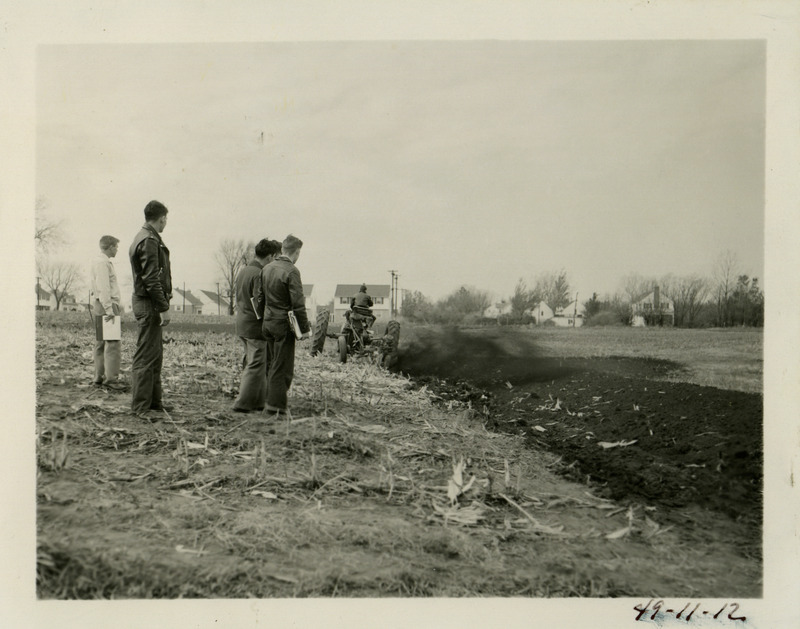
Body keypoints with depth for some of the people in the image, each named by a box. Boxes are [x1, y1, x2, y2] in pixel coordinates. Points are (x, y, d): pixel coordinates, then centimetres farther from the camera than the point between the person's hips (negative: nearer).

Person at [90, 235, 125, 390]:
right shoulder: (102, 262, -11)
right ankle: (110, 378, -13)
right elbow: (103, 288, -19)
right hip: (106, 306, -11)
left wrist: (116, 305, 19)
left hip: (100, 307, 11)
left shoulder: (103, 262, 20)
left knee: (101, 343, 12)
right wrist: (109, 309, -23)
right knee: (113, 343, -12)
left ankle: (99, 377, 17)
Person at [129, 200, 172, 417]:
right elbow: (151, 279, -21)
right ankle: (141, 406, -2)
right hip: (149, 304, -11)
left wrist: (162, 305, 18)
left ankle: (154, 401, 24)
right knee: (146, 356, -6)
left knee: (155, 354, 16)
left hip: (146, 303, 11)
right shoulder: (149, 240, -15)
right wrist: (164, 307, -20)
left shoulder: (146, 238, 18)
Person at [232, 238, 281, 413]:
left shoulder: (243, 271, 13)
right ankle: (243, 403, 0)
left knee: (250, 364, 15)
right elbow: (259, 303, -22)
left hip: (242, 325, 10)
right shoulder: (259, 274, -17)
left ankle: (260, 400, 23)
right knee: (256, 366, -3)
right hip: (256, 326, -10)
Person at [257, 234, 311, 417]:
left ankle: (272, 400, 22)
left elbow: (260, 297, 15)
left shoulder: (267, 268, 7)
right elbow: (298, 303, -17)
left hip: (268, 323, 7)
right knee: (282, 367, 1)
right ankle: (276, 405, 5)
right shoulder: (291, 271, -16)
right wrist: (305, 328, -11)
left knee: (273, 364, 16)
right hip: (284, 325, -7)